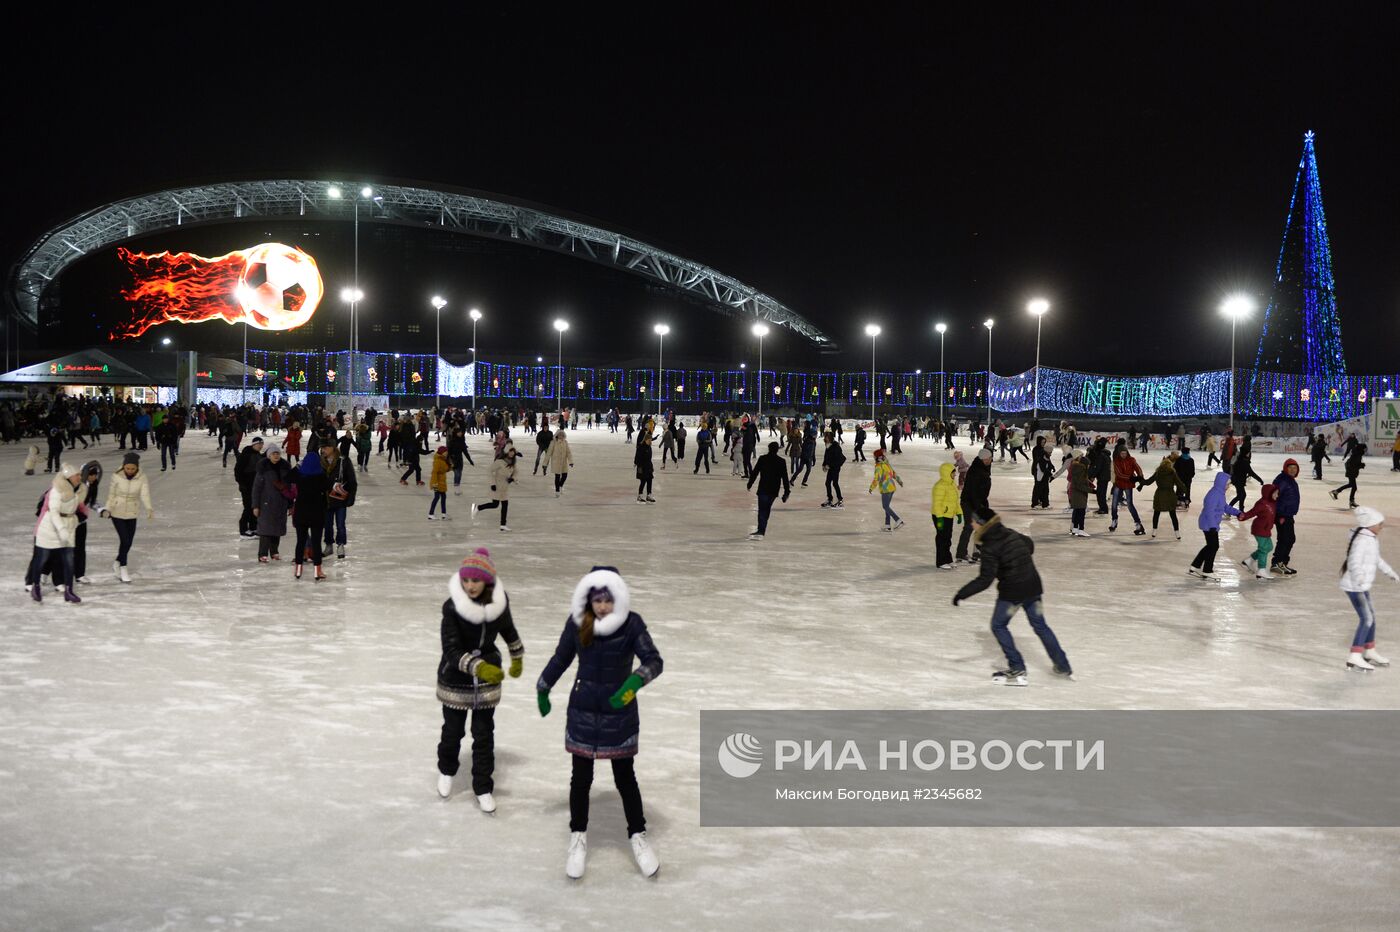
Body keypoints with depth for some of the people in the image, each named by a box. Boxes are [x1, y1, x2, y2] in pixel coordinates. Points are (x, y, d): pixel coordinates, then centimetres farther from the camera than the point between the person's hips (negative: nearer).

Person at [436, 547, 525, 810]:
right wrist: (478, 667, -42)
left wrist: (517, 658, 21)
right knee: (453, 730, 16)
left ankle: (483, 789, 21)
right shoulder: (453, 607, -24)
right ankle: (446, 771, 45)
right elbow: (451, 650, -28)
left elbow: (508, 630, 8)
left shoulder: (499, 601, -13)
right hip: (456, 679, -2)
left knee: (484, 735, 7)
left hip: (488, 679, 2)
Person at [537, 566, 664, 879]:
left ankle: (638, 836, 27)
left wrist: (634, 682, -39)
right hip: (582, 712, 2)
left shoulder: (631, 623, -16)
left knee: (625, 778, 10)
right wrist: (542, 689, 16)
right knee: (581, 779, 11)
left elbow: (654, 661, -21)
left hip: (620, 713, -2)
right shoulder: (576, 621, -9)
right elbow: (561, 658, 6)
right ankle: (578, 837, 29)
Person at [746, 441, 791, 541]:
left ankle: (761, 531, -18)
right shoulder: (781, 461, 0)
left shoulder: (762, 459, -4)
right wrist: (787, 492, 7)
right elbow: (785, 478, 1)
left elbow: (755, 472, 0)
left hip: (763, 489, -3)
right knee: (766, 509, 17)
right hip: (774, 491, 3)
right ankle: (761, 529, 24)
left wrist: (750, 484, 13)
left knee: (762, 509, -7)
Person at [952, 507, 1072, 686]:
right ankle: (1063, 667, 26)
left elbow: (985, 579, -23)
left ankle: (1017, 670, 8)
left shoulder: (989, 548, -18)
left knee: (998, 625, 11)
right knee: (1040, 625, 19)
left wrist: (962, 593, -21)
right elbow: (1030, 545, 22)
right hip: (1033, 585, 7)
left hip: (1012, 591, -7)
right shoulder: (1010, 534, 3)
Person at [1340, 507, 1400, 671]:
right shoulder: (1362, 540, -22)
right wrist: (1358, 577, -50)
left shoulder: (1372, 539, 9)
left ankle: (1370, 653, 36)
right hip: (1354, 586, -11)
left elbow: (1377, 559, 26)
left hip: (1362, 586, 11)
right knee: (1366, 619, -13)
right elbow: (1354, 562, -32)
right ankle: (1354, 658, -12)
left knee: (1371, 616, 20)